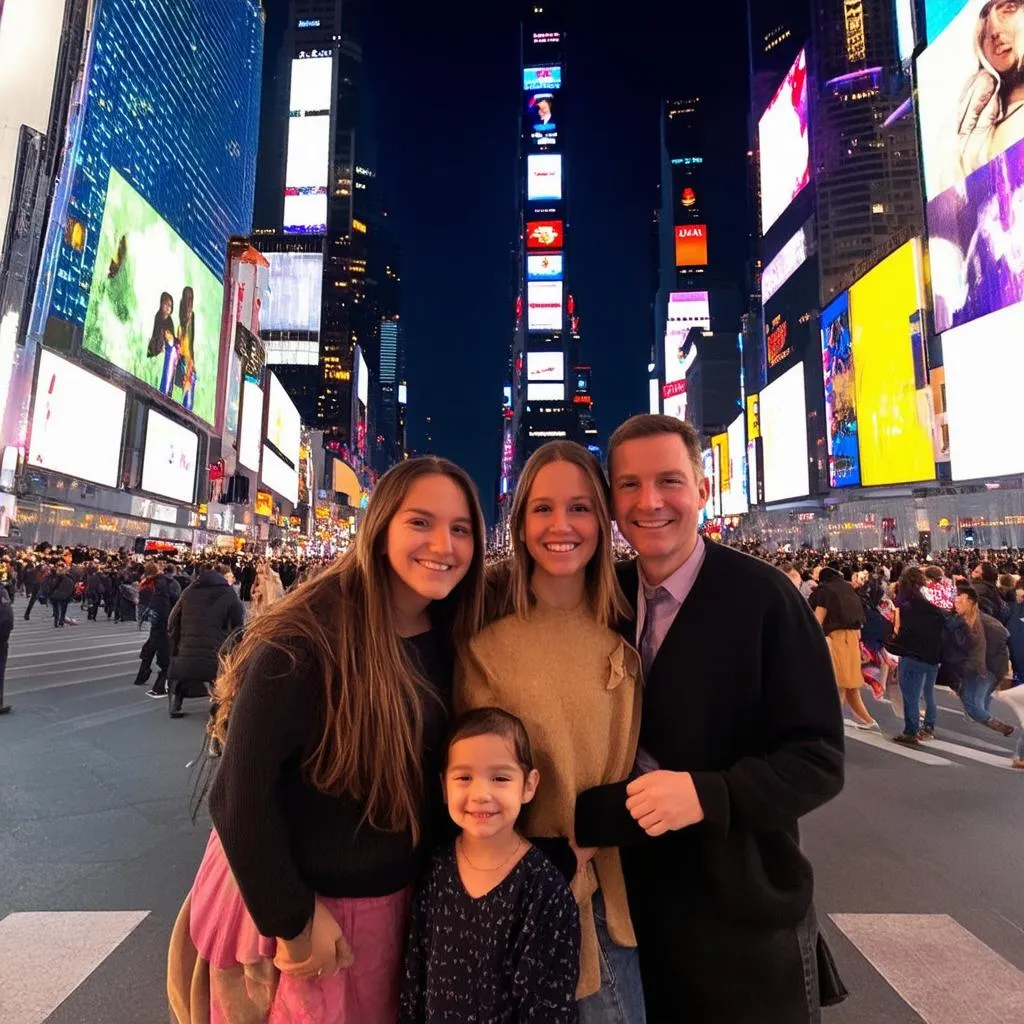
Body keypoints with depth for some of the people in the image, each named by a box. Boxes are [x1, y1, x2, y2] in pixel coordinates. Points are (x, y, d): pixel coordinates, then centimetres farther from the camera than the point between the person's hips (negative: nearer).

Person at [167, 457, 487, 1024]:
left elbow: (443, 772, 3)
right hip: (293, 905, -5)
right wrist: (292, 917, -15)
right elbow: (241, 791, -22)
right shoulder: (304, 640, -26)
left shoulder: (451, 642, -7)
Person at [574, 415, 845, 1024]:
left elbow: (819, 761, -15)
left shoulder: (764, 598, -17)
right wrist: (591, 820, -6)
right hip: (637, 905, 4)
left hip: (748, 917, -3)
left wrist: (707, 794, -28)